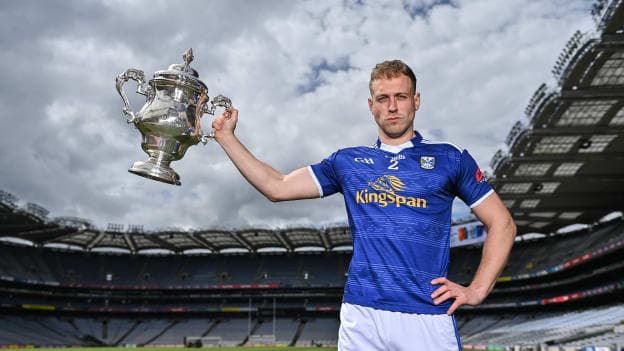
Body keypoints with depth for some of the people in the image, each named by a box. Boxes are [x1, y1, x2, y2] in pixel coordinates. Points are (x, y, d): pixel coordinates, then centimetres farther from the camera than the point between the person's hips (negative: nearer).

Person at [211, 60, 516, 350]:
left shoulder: (449, 159, 5)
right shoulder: (347, 162, 11)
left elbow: (502, 224, 8)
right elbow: (277, 187, 9)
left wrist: (477, 290, -1)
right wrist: (226, 137, 9)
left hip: (428, 317, -1)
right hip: (361, 315, 2)